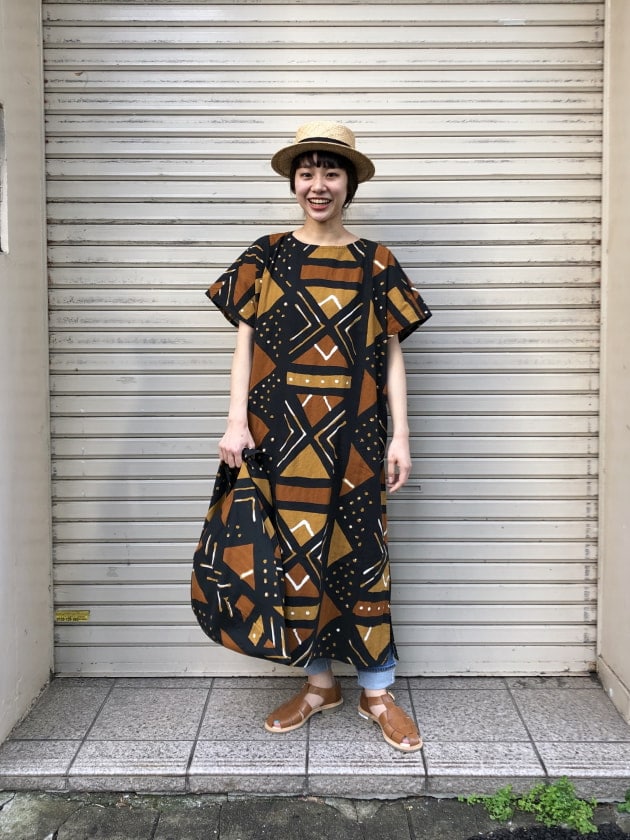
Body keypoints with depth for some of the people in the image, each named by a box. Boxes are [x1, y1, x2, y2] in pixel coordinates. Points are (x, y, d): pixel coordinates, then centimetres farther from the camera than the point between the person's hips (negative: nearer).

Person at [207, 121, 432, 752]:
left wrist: (399, 437, -1)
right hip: (283, 434, 1)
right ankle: (319, 683, 24)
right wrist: (238, 421, -5)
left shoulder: (375, 263, 6)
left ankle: (376, 691, 17)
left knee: (359, 552, 2)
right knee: (298, 550, 7)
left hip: (352, 438, -1)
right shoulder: (267, 255, 7)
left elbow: (391, 354, 4)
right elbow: (245, 341, 4)